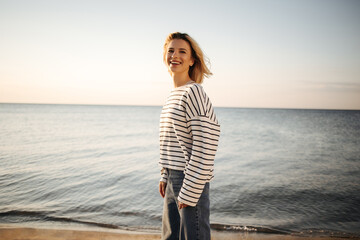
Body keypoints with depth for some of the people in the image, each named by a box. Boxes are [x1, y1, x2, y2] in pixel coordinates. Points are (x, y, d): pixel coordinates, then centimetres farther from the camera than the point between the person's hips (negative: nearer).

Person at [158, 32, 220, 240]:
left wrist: (189, 191, -19)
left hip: (191, 179, -9)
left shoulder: (193, 92, -15)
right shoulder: (174, 94, 14)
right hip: (174, 177, 9)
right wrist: (166, 176, 16)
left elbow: (205, 144, -21)